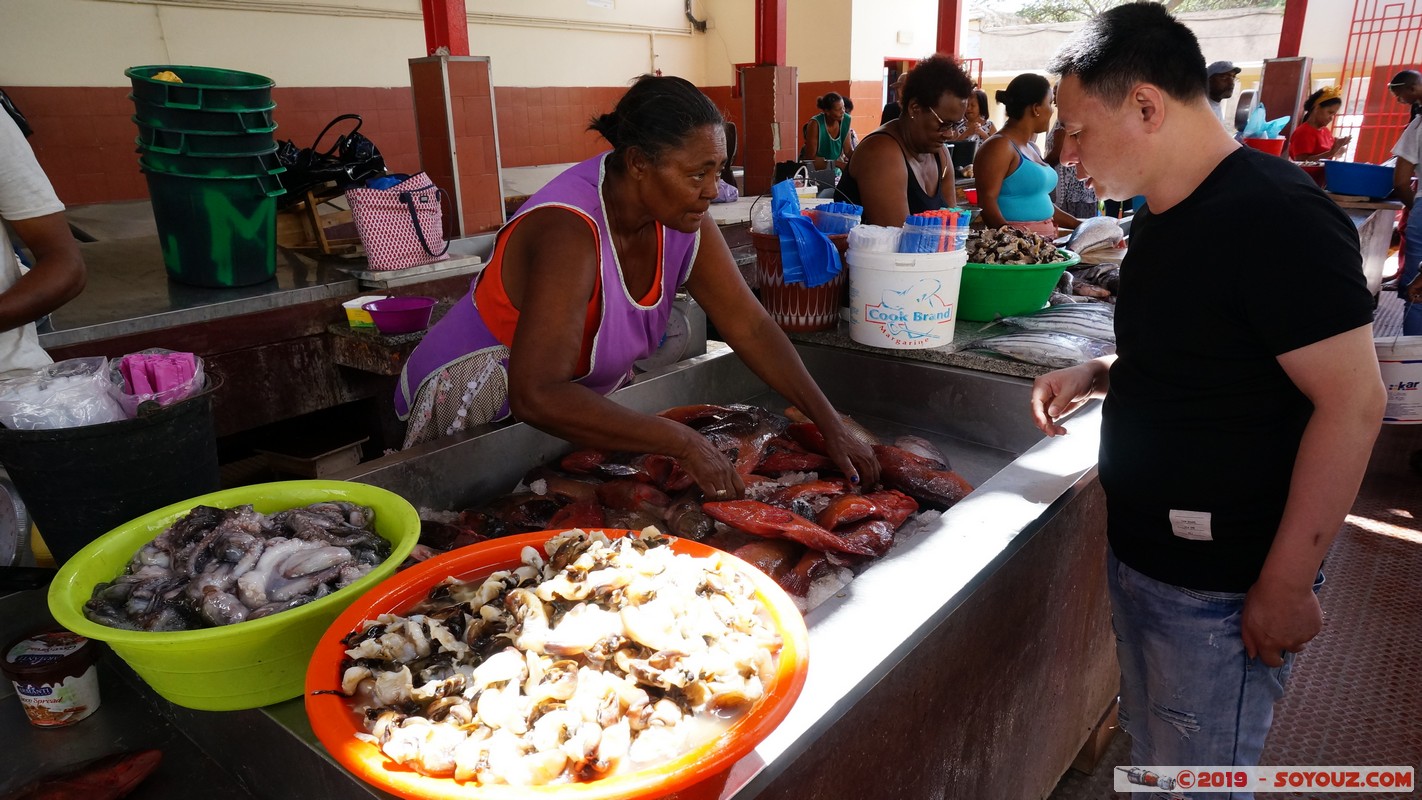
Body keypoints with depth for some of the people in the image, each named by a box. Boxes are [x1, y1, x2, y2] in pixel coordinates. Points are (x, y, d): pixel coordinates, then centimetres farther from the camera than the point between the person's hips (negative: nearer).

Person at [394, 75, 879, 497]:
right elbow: (537, 397, -44)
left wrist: (833, 427, -18)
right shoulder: (569, 233, -35)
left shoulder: (682, 218, -13)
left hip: (587, 395, 6)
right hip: (475, 409, -6)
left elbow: (749, 326, -11)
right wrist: (683, 443, -44)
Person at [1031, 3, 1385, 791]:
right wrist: (1097, 374, 1)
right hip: (1140, 553, 8)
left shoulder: (1274, 217, -20)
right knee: (1149, 755, 23)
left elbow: (1352, 401, -21)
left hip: (1218, 586, -8)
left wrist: (1285, 585, -19)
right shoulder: (1164, 215, 8)